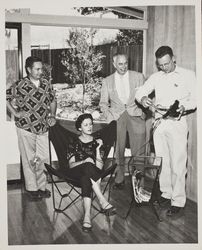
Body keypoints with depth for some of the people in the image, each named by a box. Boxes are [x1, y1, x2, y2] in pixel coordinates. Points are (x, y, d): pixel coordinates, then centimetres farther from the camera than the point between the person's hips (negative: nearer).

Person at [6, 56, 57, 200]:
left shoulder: (46, 84, 5)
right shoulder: (20, 85, -9)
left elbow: (53, 101, 17)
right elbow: (6, 98, -1)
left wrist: (52, 115, 5)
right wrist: (16, 113, -7)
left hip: (43, 127, 4)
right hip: (26, 128, -4)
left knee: (44, 159, 8)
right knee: (29, 160, 6)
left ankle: (42, 187, 23)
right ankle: (31, 188, 19)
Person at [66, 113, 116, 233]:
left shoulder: (96, 142, 11)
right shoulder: (75, 143, 10)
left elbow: (100, 167, -1)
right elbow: (71, 165, -1)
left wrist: (98, 149, -13)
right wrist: (84, 161, -20)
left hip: (91, 173, 1)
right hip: (76, 173, -1)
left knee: (86, 179, -38)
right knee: (88, 166, -37)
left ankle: (87, 215, -49)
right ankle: (103, 202, -42)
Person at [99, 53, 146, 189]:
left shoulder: (138, 77, 9)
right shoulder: (107, 81, 11)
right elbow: (103, 103, 14)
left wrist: (142, 112, -1)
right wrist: (109, 117, -1)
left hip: (136, 116, 0)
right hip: (116, 117, 1)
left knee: (139, 152, -6)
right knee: (118, 151, -2)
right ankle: (119, 180, 11)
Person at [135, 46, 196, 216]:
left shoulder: (188, 75, 1)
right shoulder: (156, 77, 11)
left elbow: (195, 99, 0)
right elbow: (140, 92, 8)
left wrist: (184, 107, -20)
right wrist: (142, 98, -15)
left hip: (177, 124, -4)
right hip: (159, 123, 4)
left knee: (177, 164, -5)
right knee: (162, 162, 9)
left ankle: (178, 201, 3)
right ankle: (166, 194, 22)